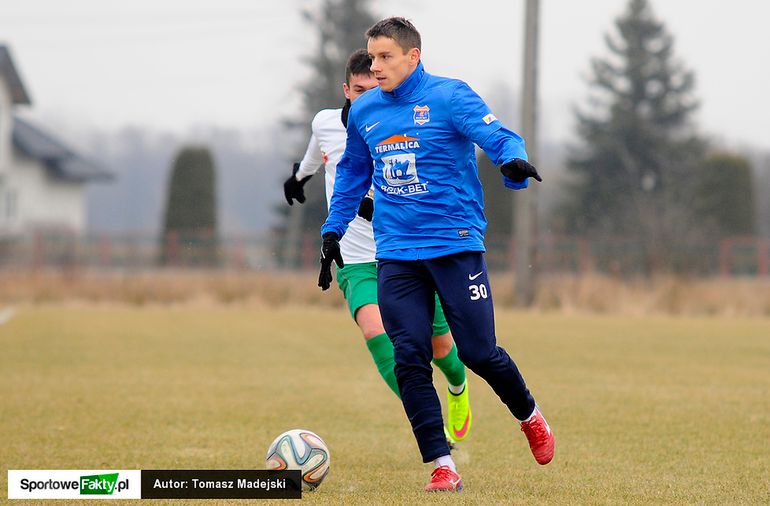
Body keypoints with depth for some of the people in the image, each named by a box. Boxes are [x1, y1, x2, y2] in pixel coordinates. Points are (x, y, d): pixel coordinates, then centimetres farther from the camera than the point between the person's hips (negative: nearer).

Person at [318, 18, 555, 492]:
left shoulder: (449, 96, -6)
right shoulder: (364, 112, 11)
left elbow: (497, 136, -17)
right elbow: (352, 174, 26)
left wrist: (514, 161, -39)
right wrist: (332, 230, 23)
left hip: (456, 244, -4)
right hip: (396, 253, 4)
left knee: (478, 351, -4)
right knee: (409, 359, -6)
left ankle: (529, 415, 27)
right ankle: (443, 466, -1)